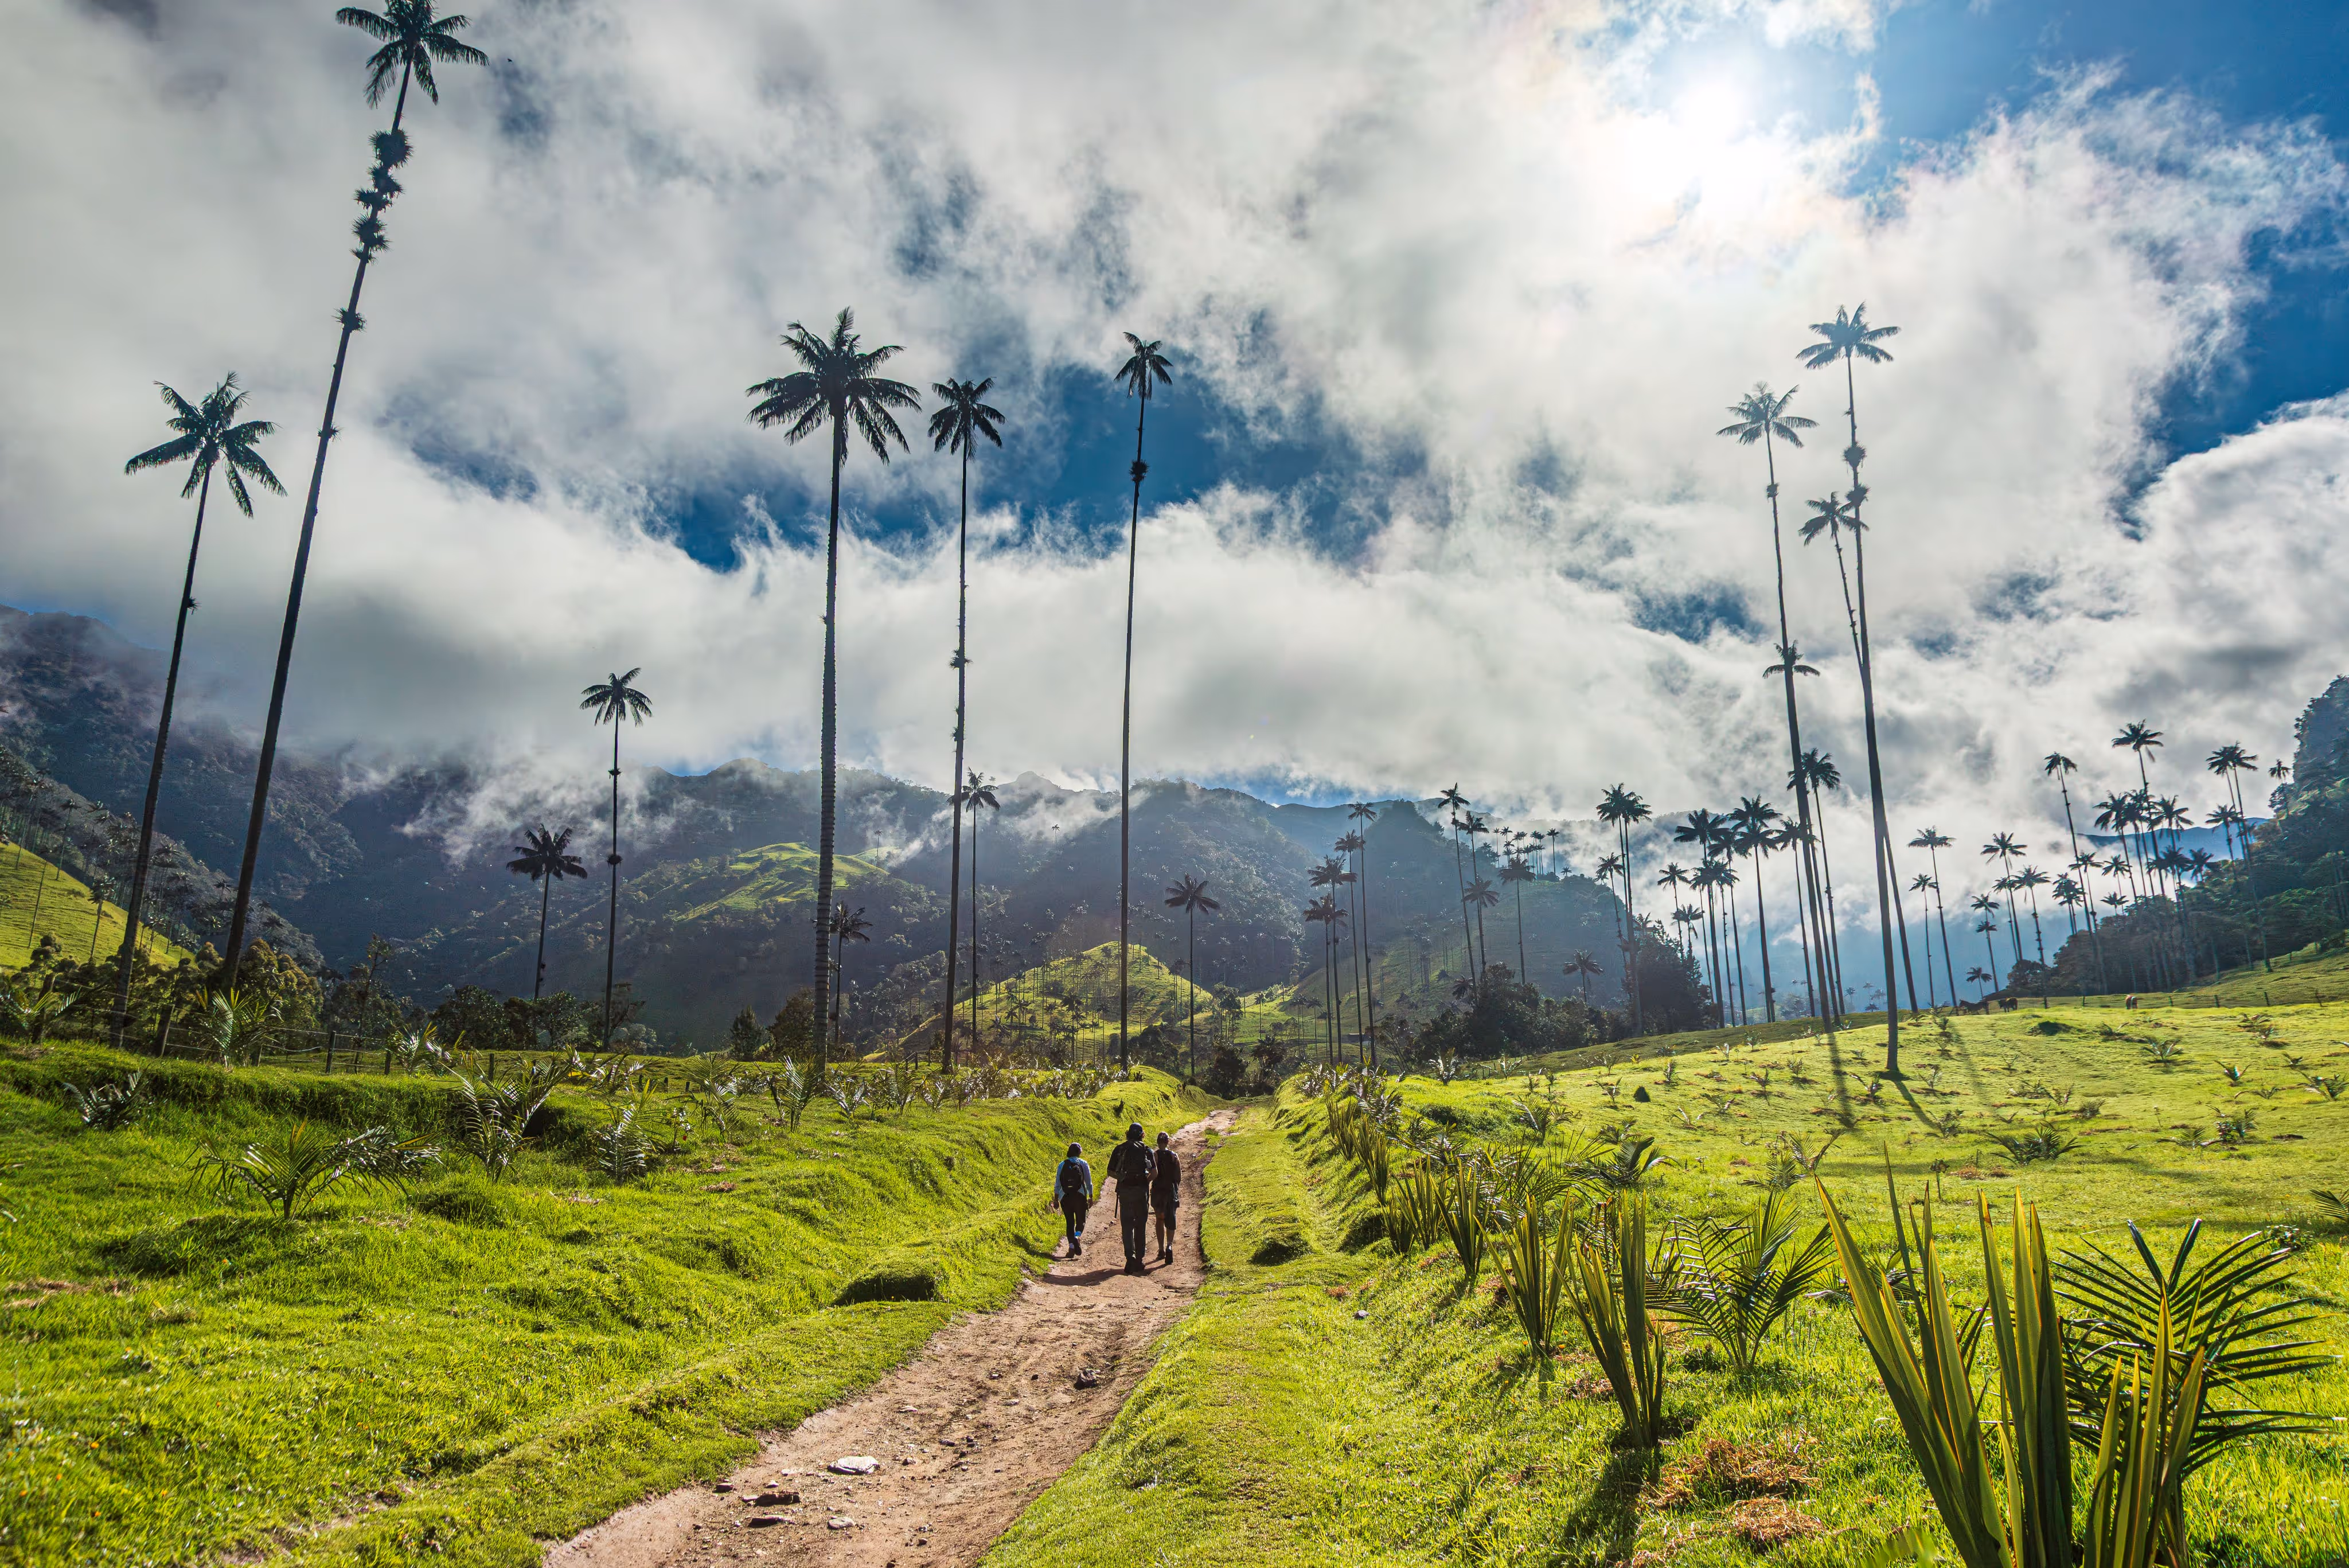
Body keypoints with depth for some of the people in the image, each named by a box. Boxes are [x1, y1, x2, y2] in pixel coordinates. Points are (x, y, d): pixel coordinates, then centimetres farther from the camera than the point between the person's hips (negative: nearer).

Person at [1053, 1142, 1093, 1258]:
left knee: (1070, 1222, 10)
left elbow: (1057, 1184, 4)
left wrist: (1056, 1198, 9)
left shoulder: (1063, 1164, 5)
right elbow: (1089, 1183, 2)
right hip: (1080, 1196, -1)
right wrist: (1091, 1197, 10)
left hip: (1065, 1197, 1)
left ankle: (1071, 1246, 0)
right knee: (1081, 1221, 10)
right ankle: (1077, 1237, -20)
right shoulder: (1083, 1164, 2)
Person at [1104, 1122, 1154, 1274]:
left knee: (1127, 1225, 4)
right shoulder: (1146, 1150, 2)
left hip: (1124, 1190, 0)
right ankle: (1139, 1260, 14)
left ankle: (1130, 1256, -16)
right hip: (1141, 1191, 0)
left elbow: (1110, 1172, 4)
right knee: (1141, 1226, 11)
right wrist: (1145, 1181, 10)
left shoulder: (1119, 1149, 4)